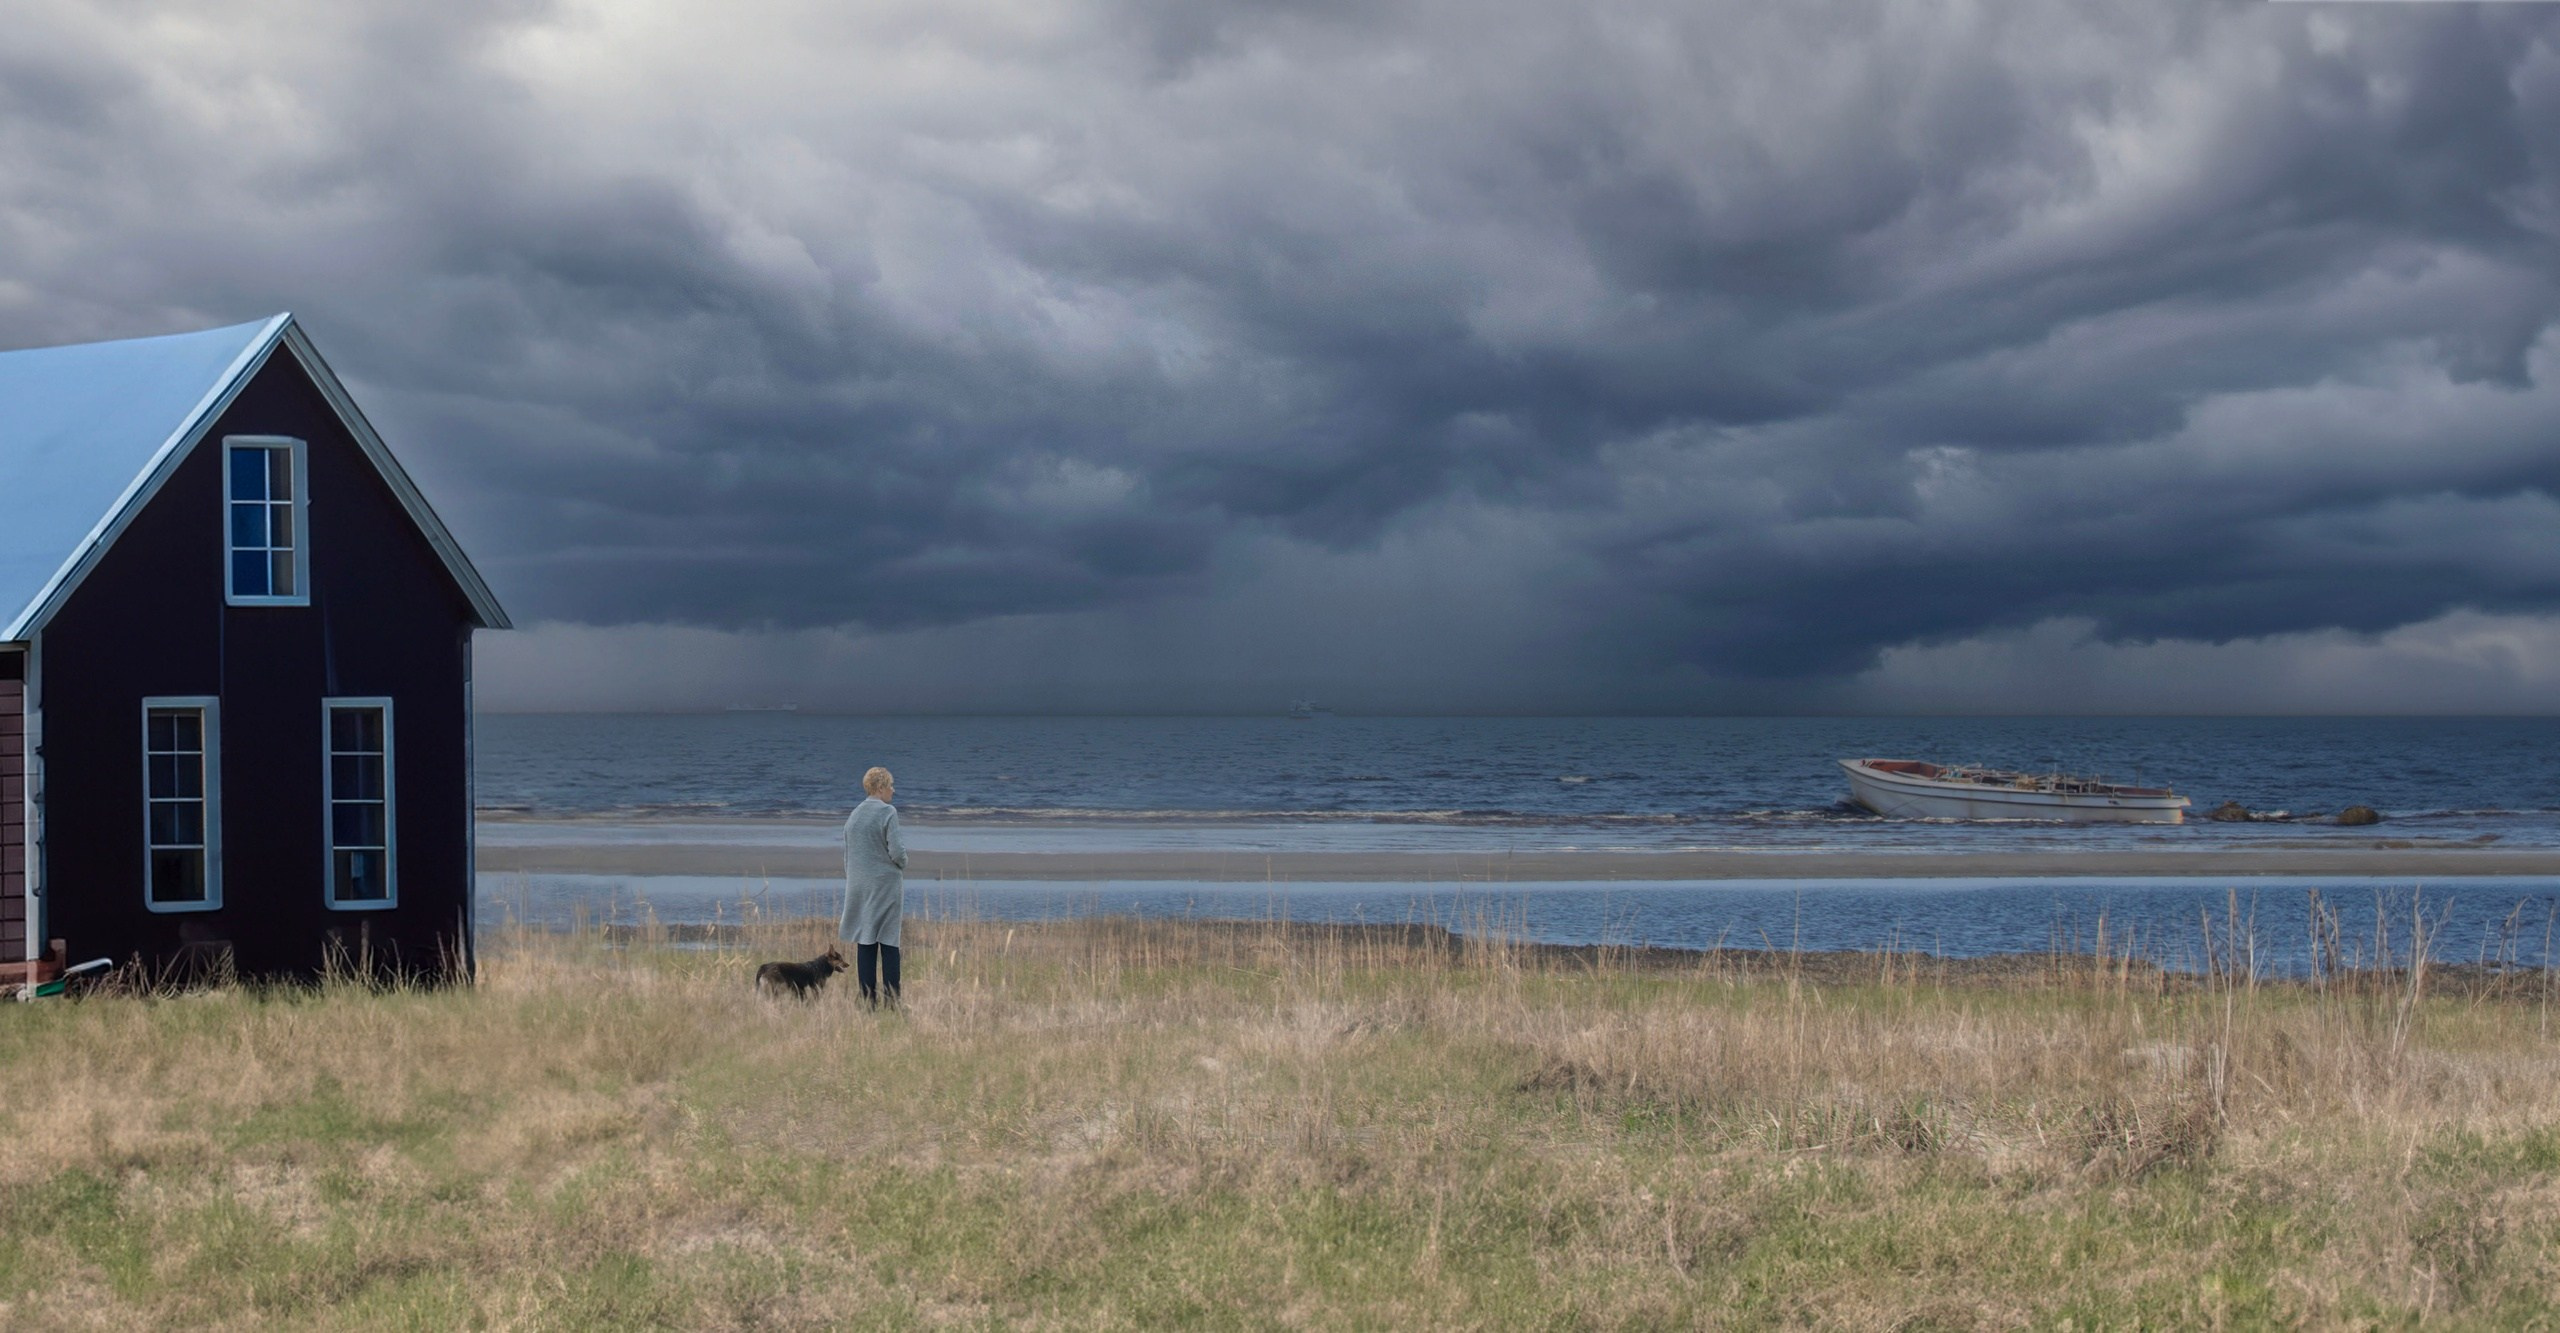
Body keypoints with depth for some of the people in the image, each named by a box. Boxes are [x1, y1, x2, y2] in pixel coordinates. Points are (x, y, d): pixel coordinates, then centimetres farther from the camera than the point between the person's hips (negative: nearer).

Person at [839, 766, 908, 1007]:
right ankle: (891, 1002, -5)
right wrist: (902, 864, 7)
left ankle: (868, 1001, 3)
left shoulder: (854, 815, 10)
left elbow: (847, 856, 15)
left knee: (865, 944, 5)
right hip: (886, 885, -6)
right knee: (889, 944, -3)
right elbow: (896, 851, -15)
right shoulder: (887, 812, -10)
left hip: (859, 886, 6)